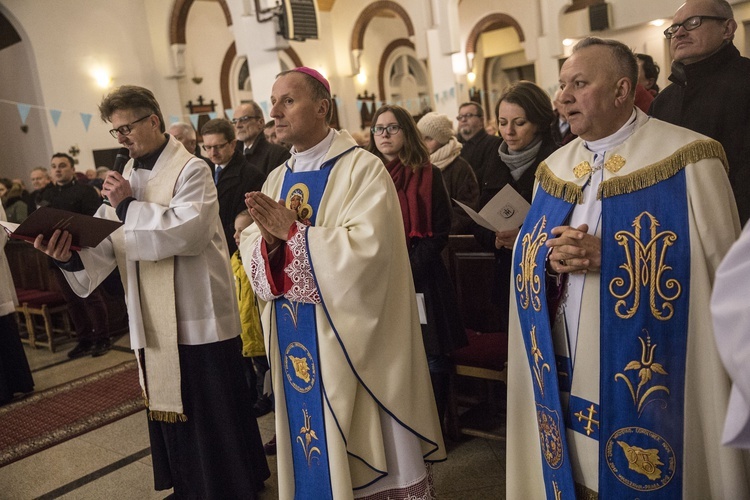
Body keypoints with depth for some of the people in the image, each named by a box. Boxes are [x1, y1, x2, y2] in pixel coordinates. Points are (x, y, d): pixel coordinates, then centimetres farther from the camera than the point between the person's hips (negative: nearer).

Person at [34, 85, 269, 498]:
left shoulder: (191, 170, -8)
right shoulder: (127, 178, 12)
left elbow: (188, 230, -25)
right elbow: (108, 245, 5)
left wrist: (128, 207, -16)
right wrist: (71, 253, -15)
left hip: (197, 318, -7)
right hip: (153, 322, 7)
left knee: (211, 415, 3)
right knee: (169, 411, 16)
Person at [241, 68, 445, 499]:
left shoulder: (363, 168, -11)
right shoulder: (277, 179, 10)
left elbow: (367, 248, -23)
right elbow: (250, 249, 6)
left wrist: (293, 232, -19)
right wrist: (269, 241, -16)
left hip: (348, 336, -6)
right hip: (295, 340, 6)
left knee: (357, 441, 8)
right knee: (310, 438, 18)